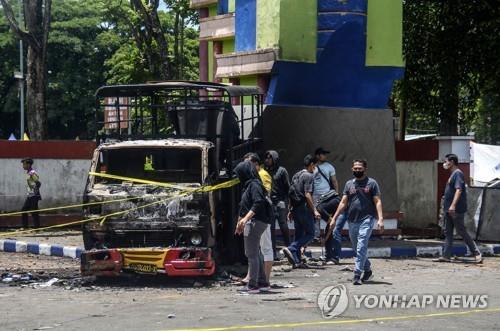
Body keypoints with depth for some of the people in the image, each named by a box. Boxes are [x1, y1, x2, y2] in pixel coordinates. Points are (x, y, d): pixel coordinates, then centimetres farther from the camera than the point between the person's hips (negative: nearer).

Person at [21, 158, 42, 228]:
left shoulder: (32, 173, -15)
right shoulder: (28, 173, 14)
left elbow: (38, 183, -23)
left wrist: (36, 192, -19)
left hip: (34, 196, -10)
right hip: (29, 196, 10)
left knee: (34, 212, -6)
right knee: (24, 210, 10)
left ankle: (37, 228, -1)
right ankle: (25, 227, 15)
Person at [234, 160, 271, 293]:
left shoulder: (254, 185, -13)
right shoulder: (248, 185, 17)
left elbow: (258, 203, -24)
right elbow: (244, 207, 25)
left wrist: (246, 218, -30)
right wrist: (240, 222, 31)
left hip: (255, 222, -10)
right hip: (251, 222, 10)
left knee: (252, 254, -8)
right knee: (254, 253, 17)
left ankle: (252, 285, -6)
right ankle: (262, 282, 24)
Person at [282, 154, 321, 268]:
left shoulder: (296, 176, 15)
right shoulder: (309, 176, -10)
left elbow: (291, 194, 17)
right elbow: (307, 195, -18)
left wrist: (291, 210, 22)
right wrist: (314, 210, -17)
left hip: (295, 209, 8)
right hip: (305, 209, -8)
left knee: (299, 234, 12)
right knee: (310, 234, -1)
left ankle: (296, 260, 9)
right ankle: (291, 249, -17)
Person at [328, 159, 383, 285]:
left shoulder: (371, 183, 3)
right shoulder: (349, 184, 14)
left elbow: (377, 201, -2)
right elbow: (343, 202, 15)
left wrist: (380, 219, -14)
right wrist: (334, 218, 9)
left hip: (367, 219, -5)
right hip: (352, 221, 5)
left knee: (361, 247, -15)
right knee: (357, 248, 11)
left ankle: (357, 274, -18)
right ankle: (367, 270, 29)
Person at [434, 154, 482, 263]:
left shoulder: (458, 173, -14)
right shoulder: (452, 174, 17)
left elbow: (458, 190, -24)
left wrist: (453, 205, -33)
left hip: (457, 209, -10)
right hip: (449, 209, 10)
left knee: (462, 232, -6)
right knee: (448, 232, 8)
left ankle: (477, 253, -1)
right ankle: (446, 256, 9)